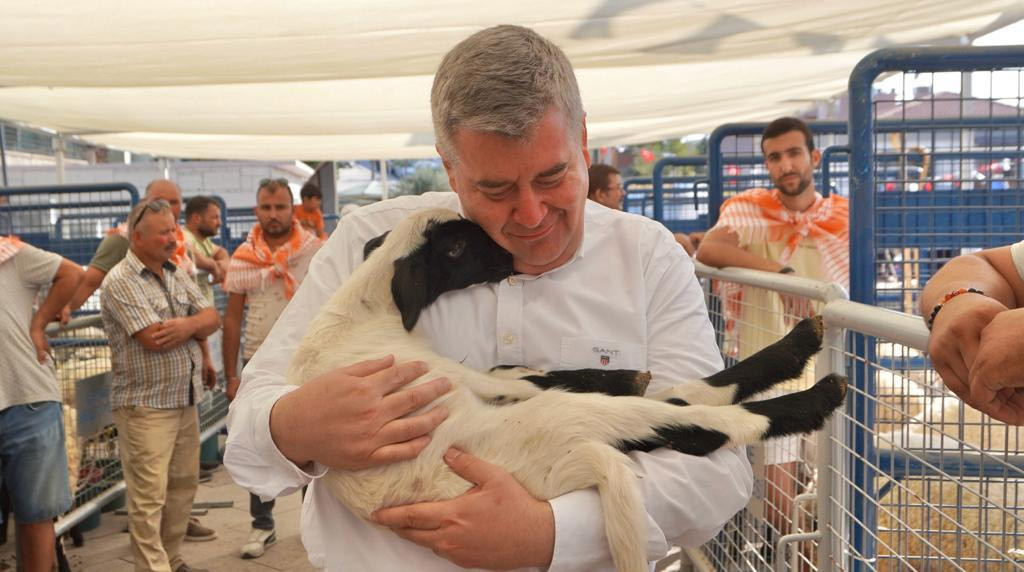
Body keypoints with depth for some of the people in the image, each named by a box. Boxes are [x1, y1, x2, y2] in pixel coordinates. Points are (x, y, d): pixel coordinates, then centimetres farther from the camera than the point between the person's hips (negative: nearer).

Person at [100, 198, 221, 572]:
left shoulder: (176, 274, 12)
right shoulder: (121, 282, -12)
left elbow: (212, 318, 6)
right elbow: (154, 338, -21)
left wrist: (187, 324, -16)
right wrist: (195, 325, -5)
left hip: (186, 401, 8)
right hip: (145, 405, -8)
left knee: (183, 486, 15)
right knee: (149, 496, -5)